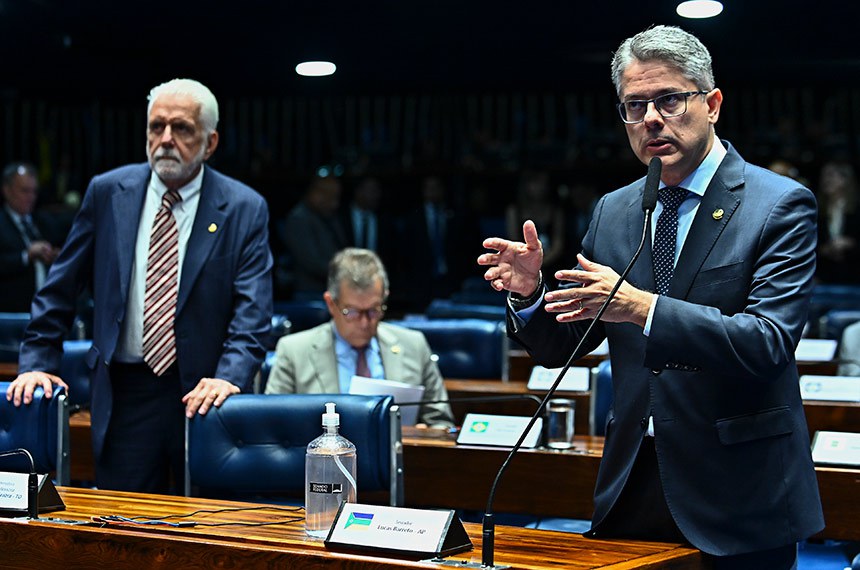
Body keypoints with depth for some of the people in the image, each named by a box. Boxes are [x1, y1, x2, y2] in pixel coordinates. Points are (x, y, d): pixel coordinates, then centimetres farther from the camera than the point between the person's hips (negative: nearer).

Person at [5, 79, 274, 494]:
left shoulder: (244, 209, -1)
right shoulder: (108, 192, 5)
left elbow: (252, 312, -8)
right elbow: (60, 288, 10)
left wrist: (230, 378, -23)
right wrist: (38, 362, 2)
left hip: (201, 394, -1)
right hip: (124, 394, 1)